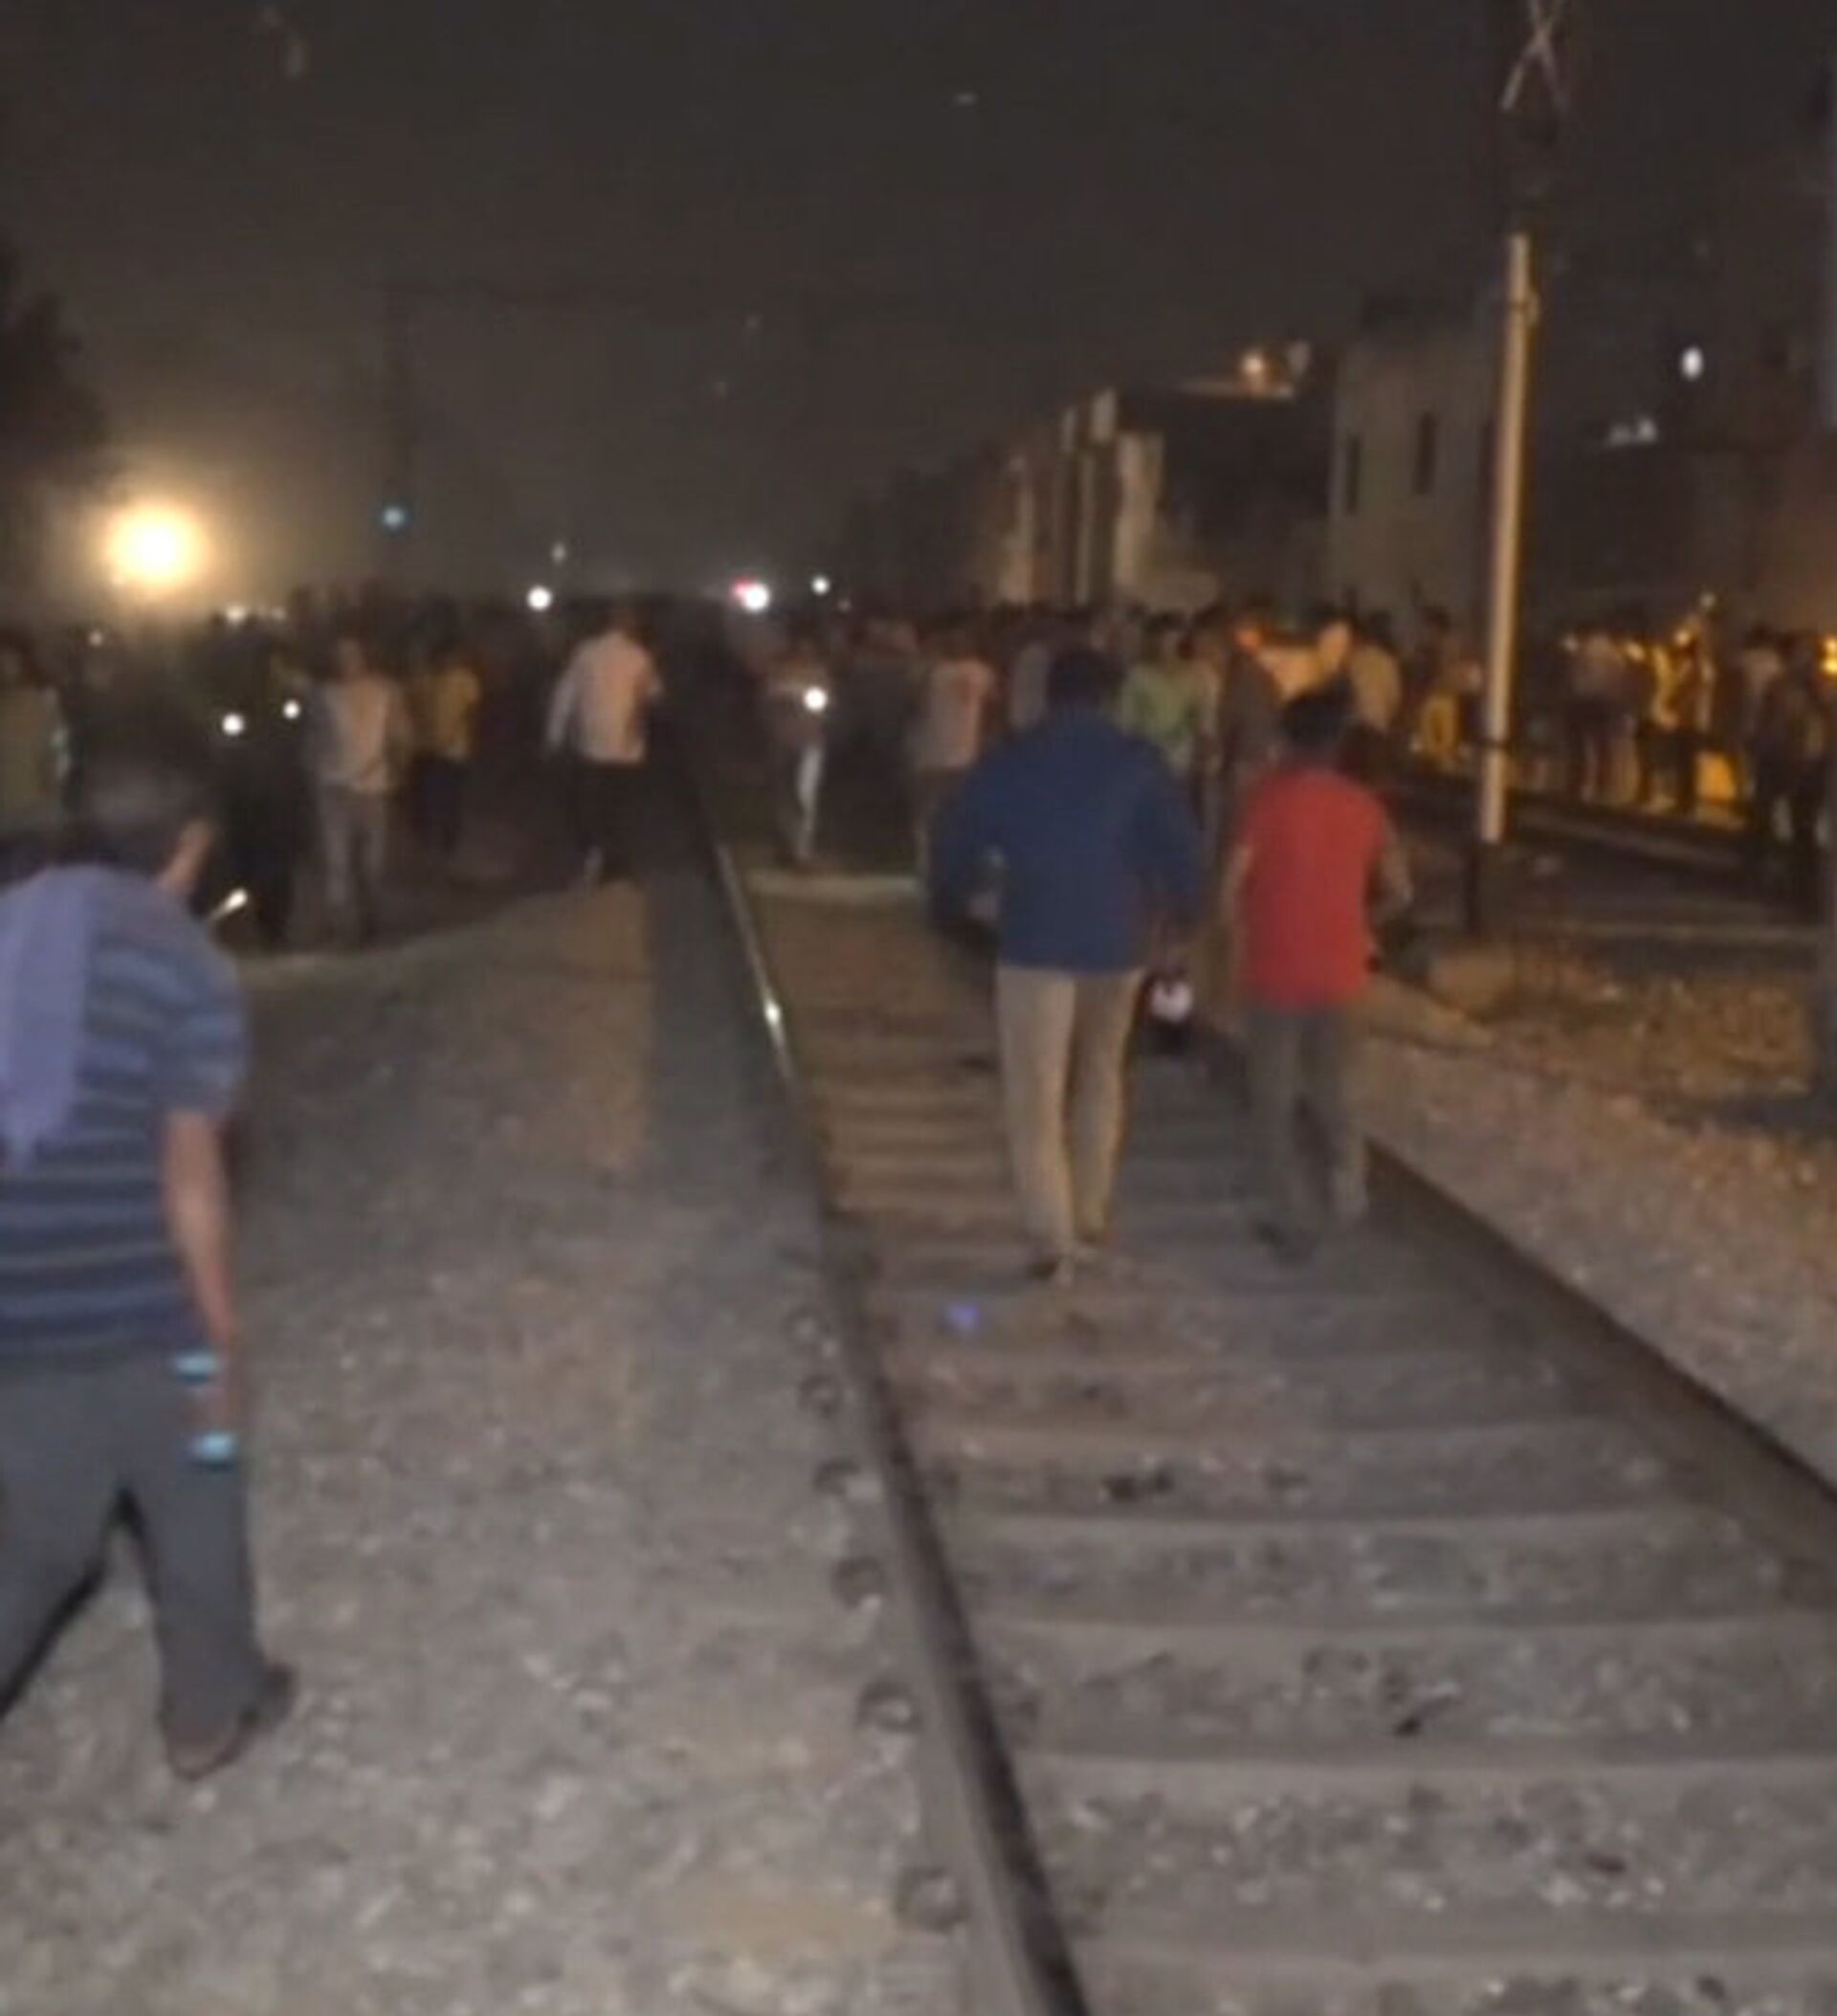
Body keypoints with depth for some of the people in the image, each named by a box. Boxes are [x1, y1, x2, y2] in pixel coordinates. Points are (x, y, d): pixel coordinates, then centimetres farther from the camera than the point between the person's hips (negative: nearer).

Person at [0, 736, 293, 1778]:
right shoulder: (192, 971, -13)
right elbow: (189, 1182, -14)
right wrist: (224, 1341, -5)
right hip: (136, 1310, -4)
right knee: (195, 1508, 20)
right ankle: (213, 1712, 36)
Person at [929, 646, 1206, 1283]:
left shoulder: (1009, 760, 2)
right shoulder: (1138, 761, 0)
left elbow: (956, 839, 6)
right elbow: (1180, 844, -6)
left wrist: (950, 903, 22)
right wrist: (1186, 909, 10)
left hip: (1036, 942, -2)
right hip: (1117, 942, 2)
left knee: (1036, 1094, 3)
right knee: (1100, 1076, 21)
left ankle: (1053, 1239, -3)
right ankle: (1090, 1218, 26)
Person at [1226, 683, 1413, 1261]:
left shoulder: (1271, 796, -9)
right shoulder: (1363, 804, 2)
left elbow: (1234, 885, -14)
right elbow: (1399, 892, 6)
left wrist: (1242, 939, 4)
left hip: (1275, 968, -3)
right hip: (1339, 971, 3)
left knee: (1274, 1100, 8)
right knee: (1331, 1088, 21)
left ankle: (1294, 1223, 5)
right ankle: (1348, 1177, -3)